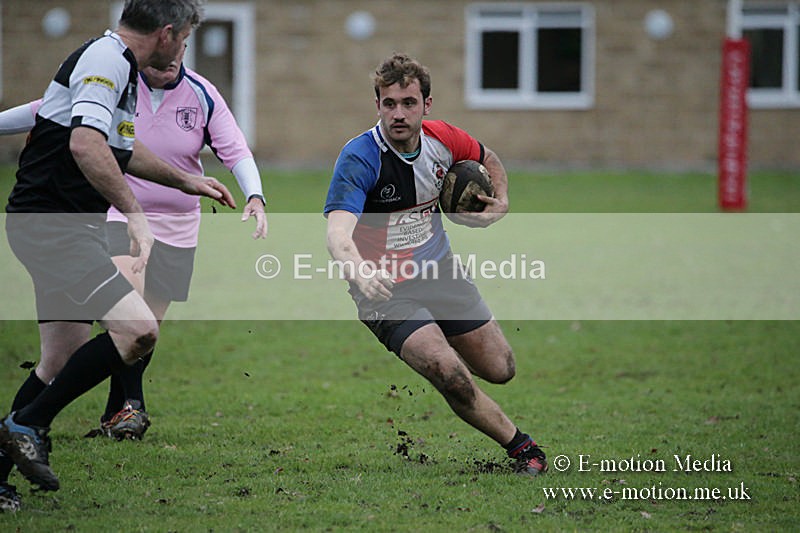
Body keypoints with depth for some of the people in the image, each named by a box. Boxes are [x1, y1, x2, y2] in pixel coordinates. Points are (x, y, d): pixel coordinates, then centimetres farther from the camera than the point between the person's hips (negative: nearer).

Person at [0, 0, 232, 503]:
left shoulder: (119, 64, 19)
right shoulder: (106, 59, -14)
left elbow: (119, 148, 36)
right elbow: (85, 144, -29)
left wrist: (186, 180, 43)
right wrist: (135, 213, -28)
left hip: (60, 226, 11)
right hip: (53, 222, -11)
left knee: (65, 356, 12)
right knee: (138, 329, -20)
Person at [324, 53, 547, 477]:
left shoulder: (442, 140, -7)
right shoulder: (359, 158, -26)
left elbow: (488, 159, 18)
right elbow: (338, 232, -40)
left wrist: (501, 201, -1)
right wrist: (360, 271, -60)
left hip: (439, 272, 6)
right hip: (384, 287, -6)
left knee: (499, 370, 11)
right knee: (450, 374, -25)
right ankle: (519, 446, -3)